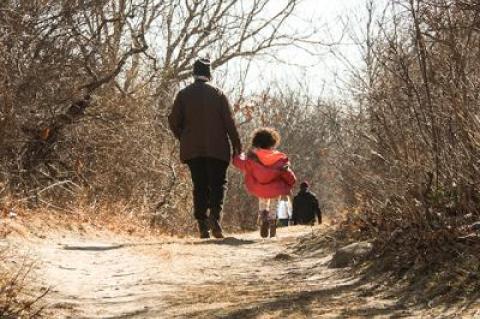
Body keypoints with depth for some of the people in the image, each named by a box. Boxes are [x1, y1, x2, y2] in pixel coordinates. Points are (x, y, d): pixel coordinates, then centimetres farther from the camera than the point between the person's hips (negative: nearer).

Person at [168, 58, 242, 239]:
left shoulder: (184, 95, 3)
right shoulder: (218, 94, 0)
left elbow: (174, 122, 1)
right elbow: (229, 122, -3)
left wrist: (184, 139, 17)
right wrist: (236, 145, 3)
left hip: (192, 149, 2)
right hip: (216, 148, -2)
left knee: (199, 186, 6)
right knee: (218, 184, 4)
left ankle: (203, 225, 0)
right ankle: (215, 217, -18)